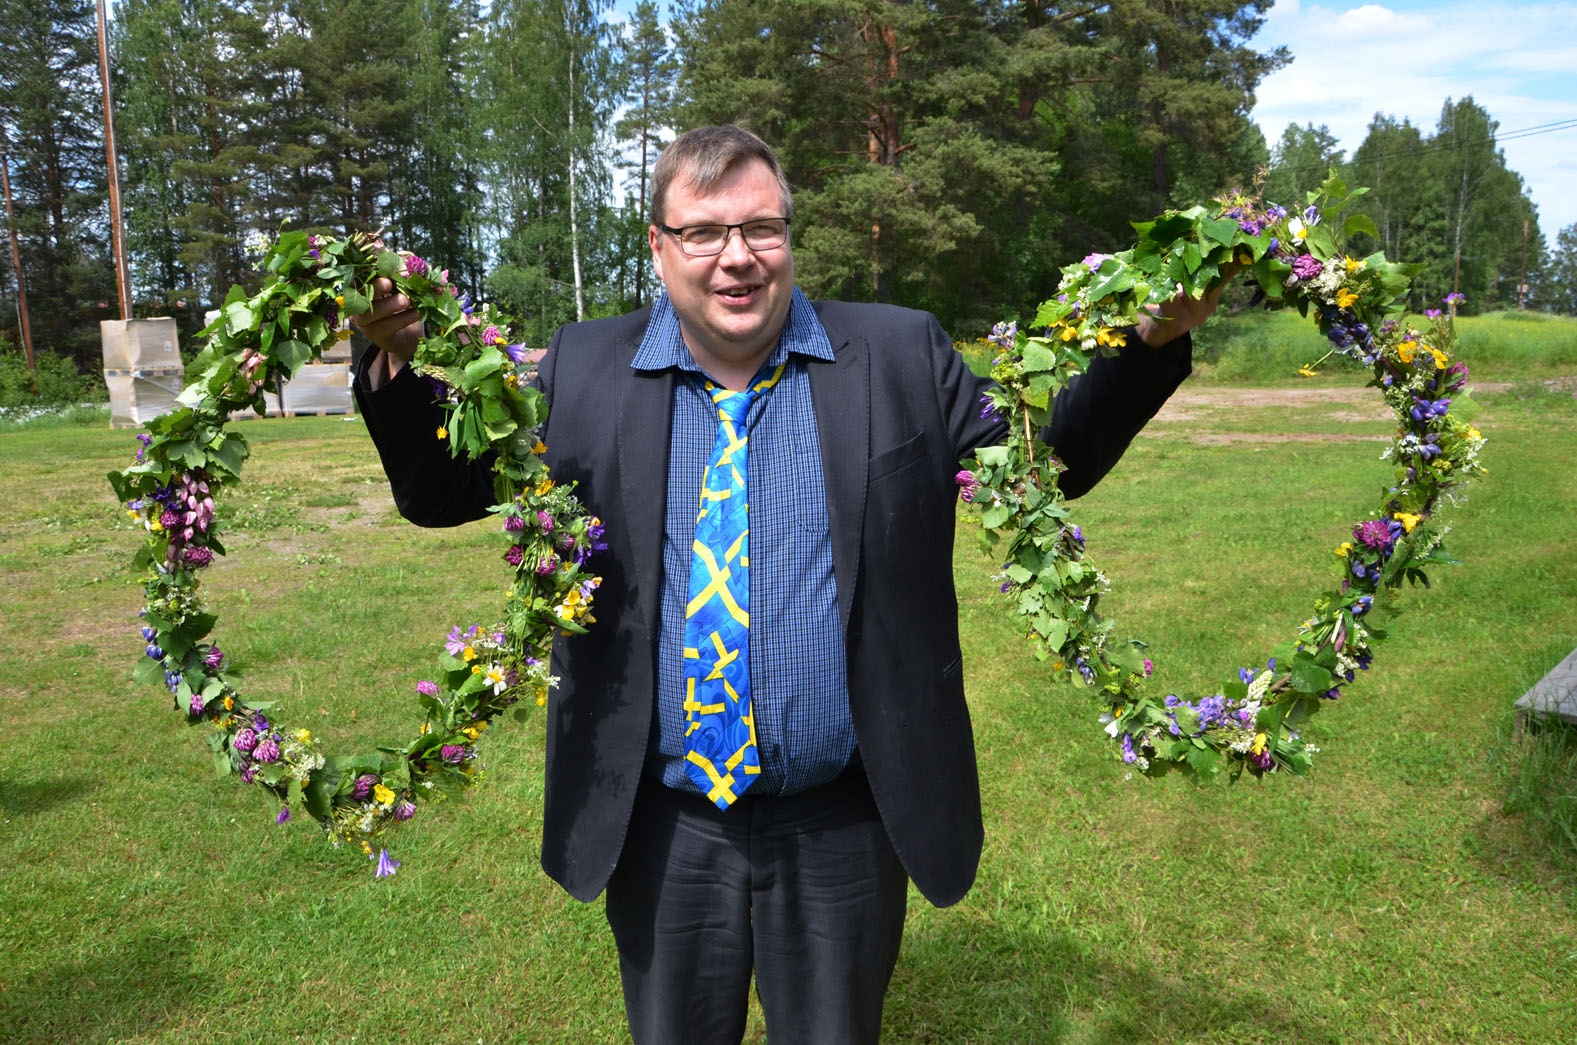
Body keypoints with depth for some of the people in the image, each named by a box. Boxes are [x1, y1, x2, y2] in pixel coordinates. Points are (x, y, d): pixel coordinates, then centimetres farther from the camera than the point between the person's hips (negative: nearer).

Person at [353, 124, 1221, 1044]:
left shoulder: (902, 357, -3)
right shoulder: (584, 370, -1)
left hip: (847, 827, 0)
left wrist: (1148, 346, -12)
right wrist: (396, 359, -13)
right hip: (663, 826, 1)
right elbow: (442, 488, 3)